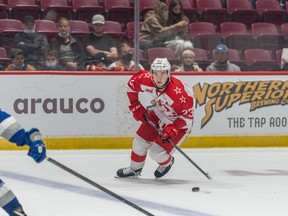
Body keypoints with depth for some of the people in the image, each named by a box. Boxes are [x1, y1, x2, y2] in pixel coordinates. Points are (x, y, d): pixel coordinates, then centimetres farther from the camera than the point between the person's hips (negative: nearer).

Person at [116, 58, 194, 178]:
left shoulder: (178, 92, -38)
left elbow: (187, 116, -27)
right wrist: (135, 106, 0)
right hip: (159, 114, 6)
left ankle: (167, 163, 26)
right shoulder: (146, 80, -23)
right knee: (140, 142, 9)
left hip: (179, 122, -6)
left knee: (157, 153, -11)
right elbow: (132, 84, 0)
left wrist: (172, 129, -33)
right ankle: (135, 169, 36)